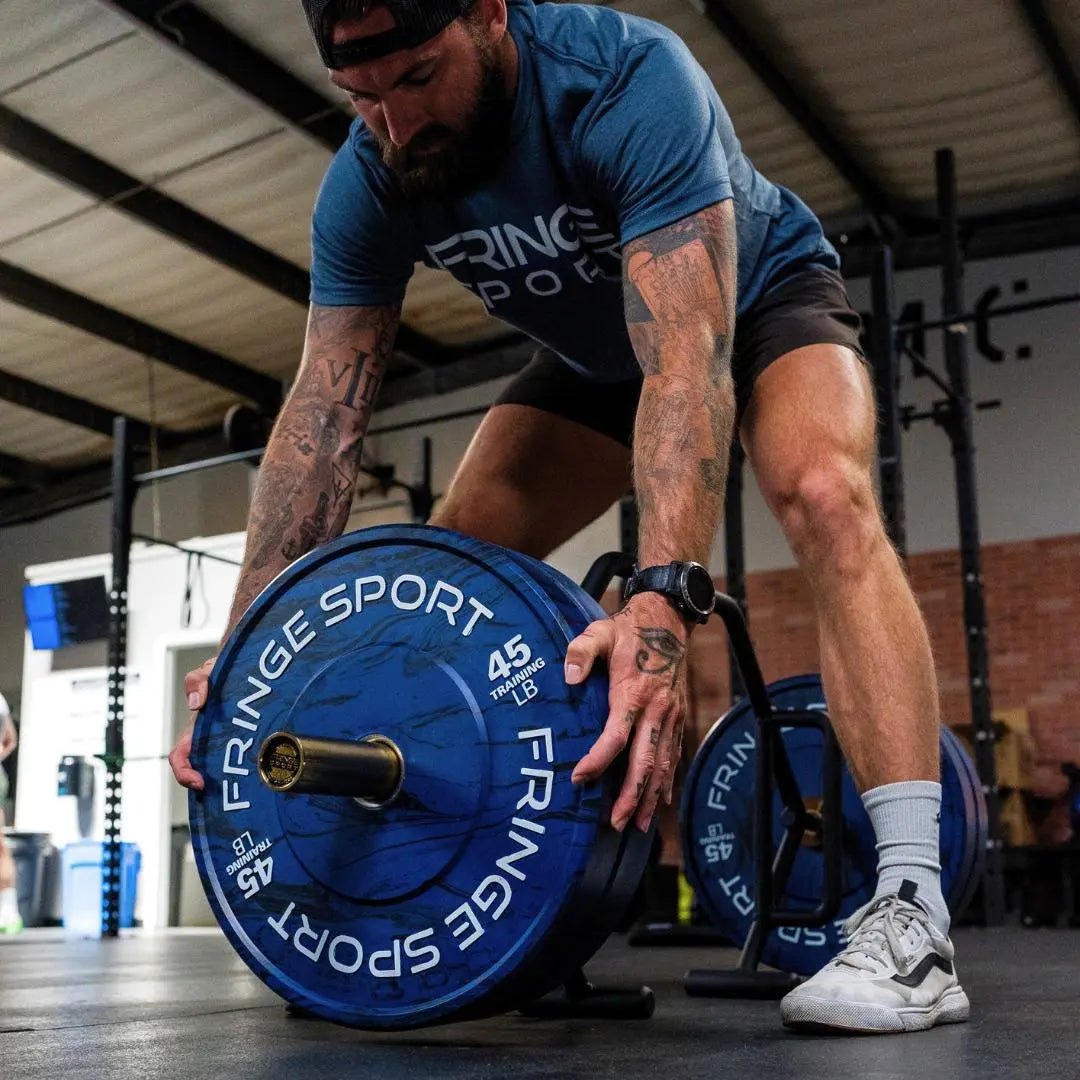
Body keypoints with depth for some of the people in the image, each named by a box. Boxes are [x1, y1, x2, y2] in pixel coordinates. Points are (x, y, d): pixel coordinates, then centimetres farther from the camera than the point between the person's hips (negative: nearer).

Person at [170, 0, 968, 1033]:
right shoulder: (367, 183, -20)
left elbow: (688, 358, -47)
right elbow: (322, 415, -24)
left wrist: (661, 602, -60)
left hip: (758, 301, -5)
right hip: (598, 355, 5)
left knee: (824, 495, -35)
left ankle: (909, 916, -36)